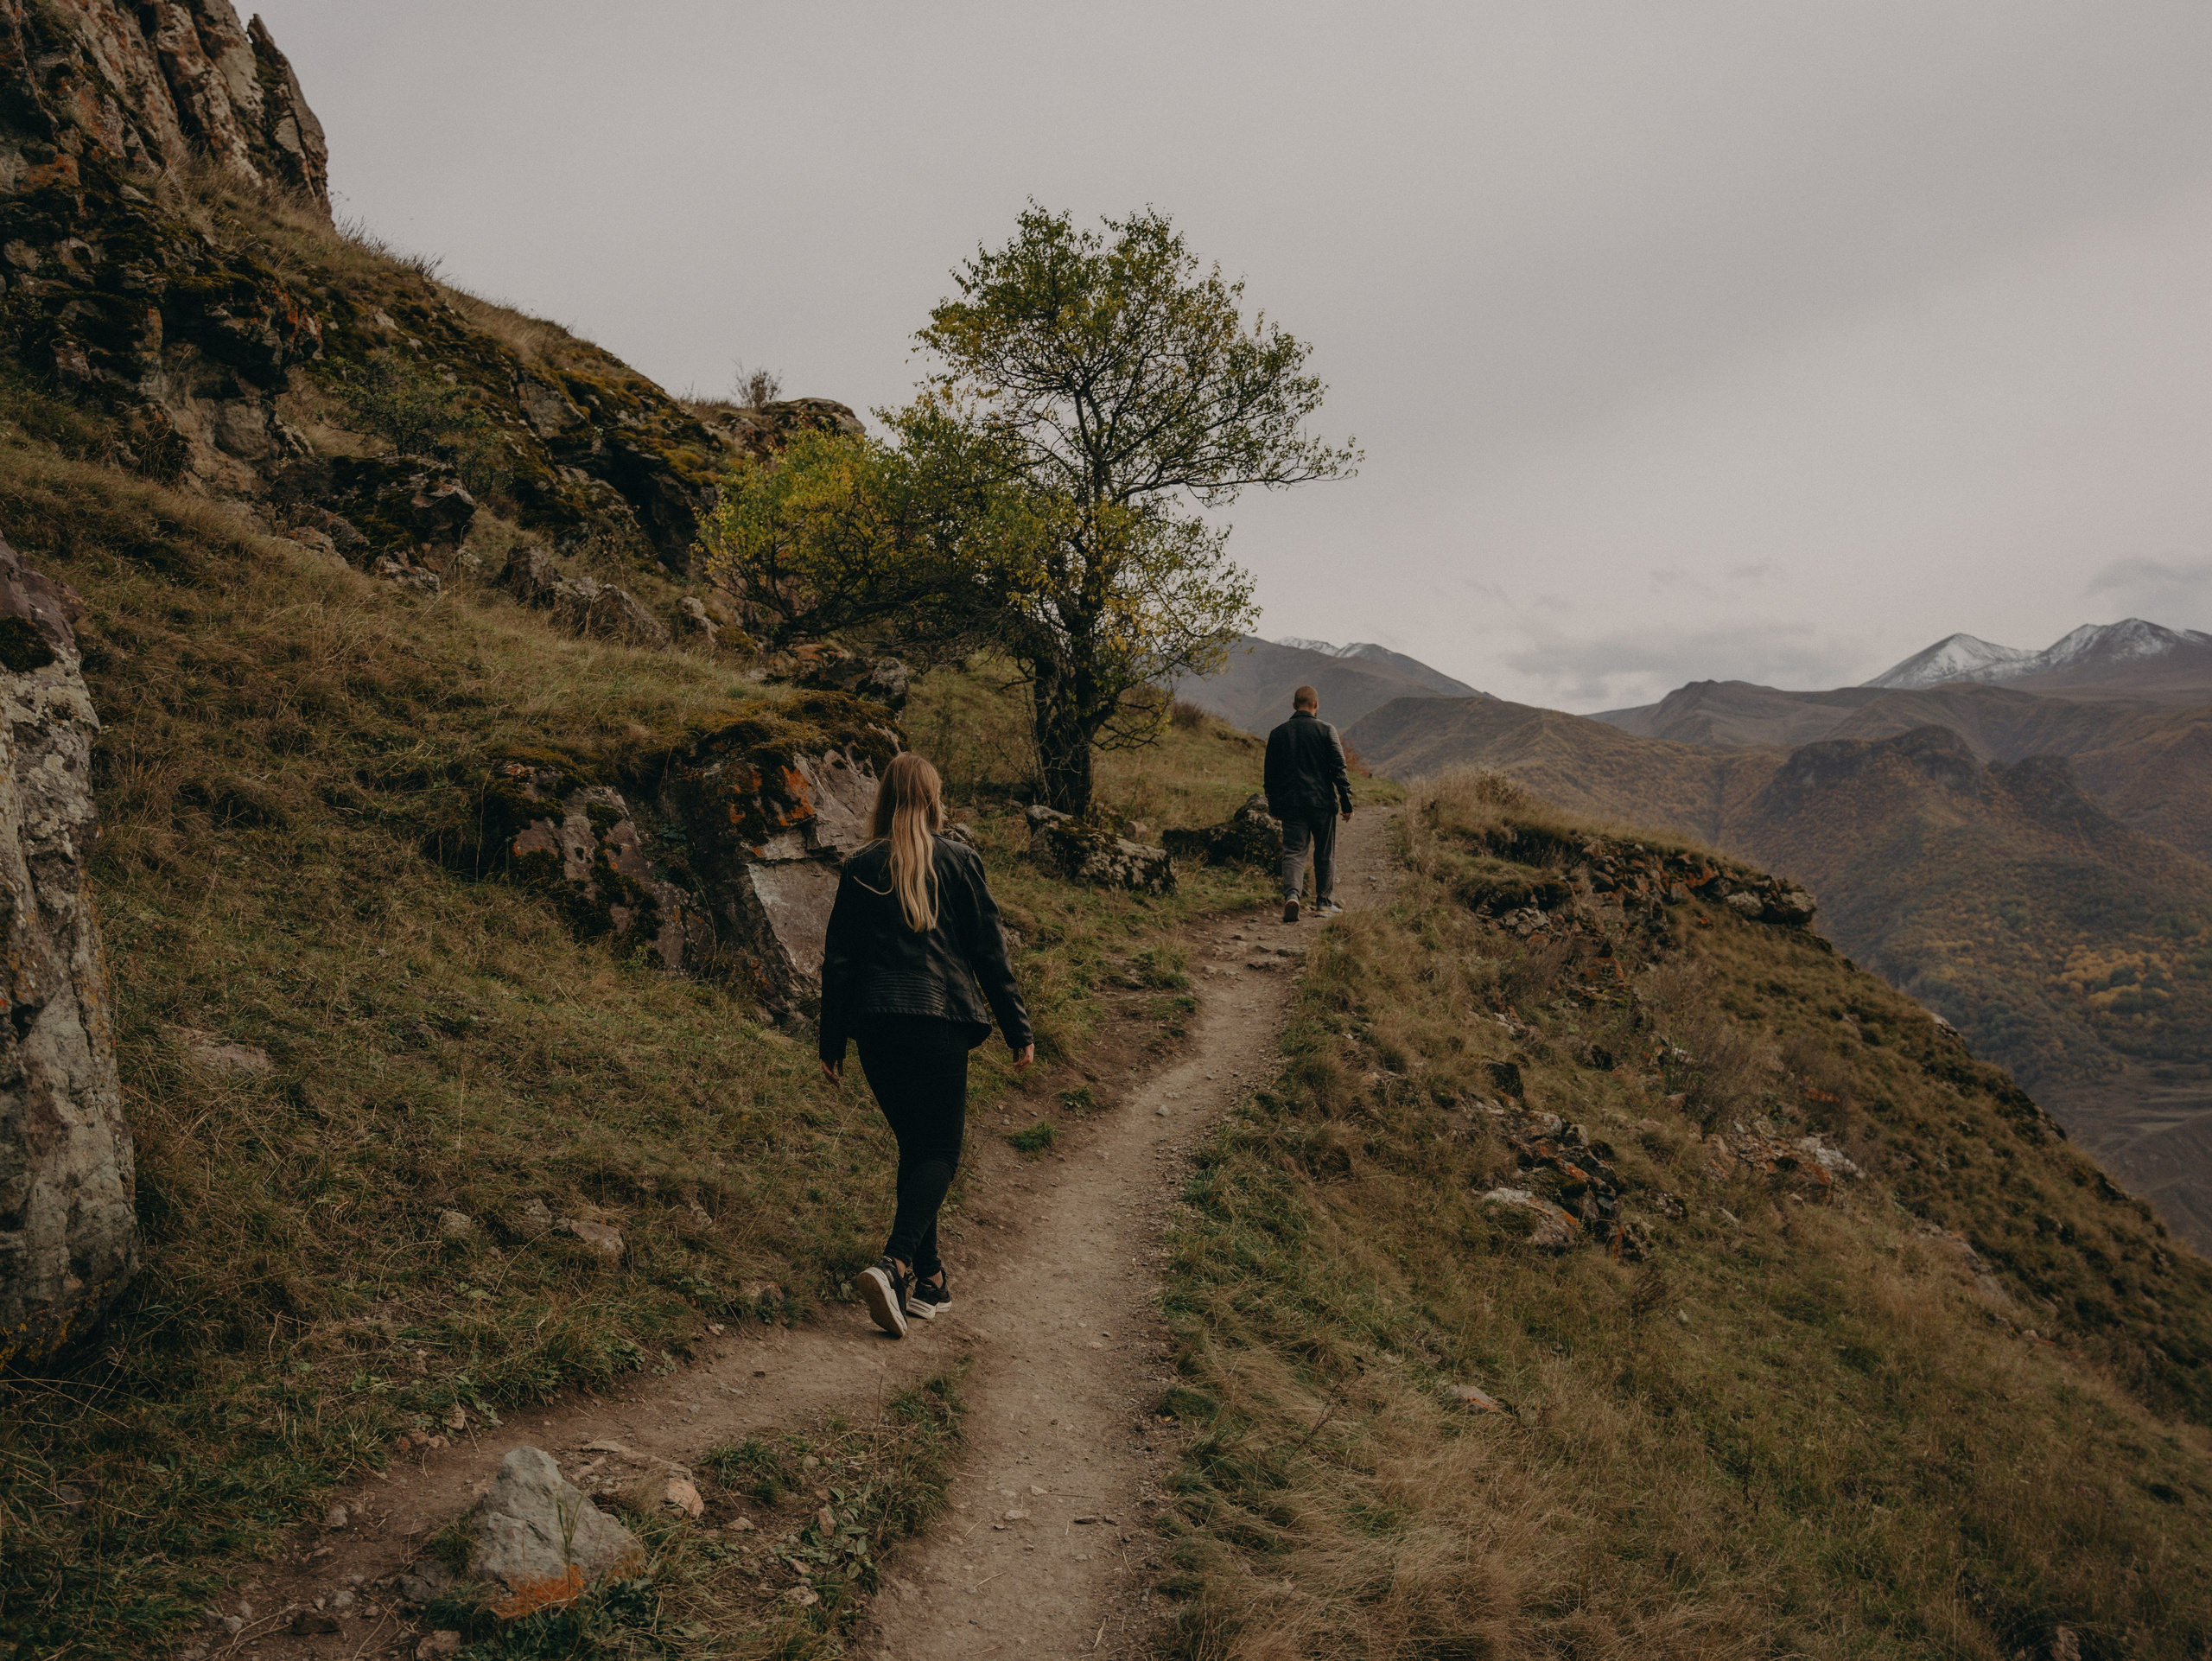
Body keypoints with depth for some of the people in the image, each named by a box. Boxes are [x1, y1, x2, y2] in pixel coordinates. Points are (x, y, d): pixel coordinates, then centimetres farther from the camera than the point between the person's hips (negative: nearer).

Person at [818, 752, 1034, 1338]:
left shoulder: (860, 869, 7)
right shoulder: (958, 861, 2)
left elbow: (837, 961, 7)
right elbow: (989, 951, 1)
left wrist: (832, 1043, 14)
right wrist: (1018, 1030, 6)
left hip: (875, 1025, 3)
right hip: (942, 1024, -3)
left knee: (914, 1147, 17)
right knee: (940, 1152, 2)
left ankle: (928, 1279, 20)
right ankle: (895, 1264, -19)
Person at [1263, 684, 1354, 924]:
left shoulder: (1278, 733, 6)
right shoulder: (1326, 730, -3)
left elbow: (1270, 775, 11)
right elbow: (1339, 769, -6)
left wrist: (1274, 806, 20)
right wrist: (1347, 803, -1)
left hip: (1291, 804, 2)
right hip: (1322, 802, -1)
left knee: (1293, 852, 1)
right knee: (1325, 855, 12)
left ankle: (1291, 894, -24)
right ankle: (1324, 903, 18)